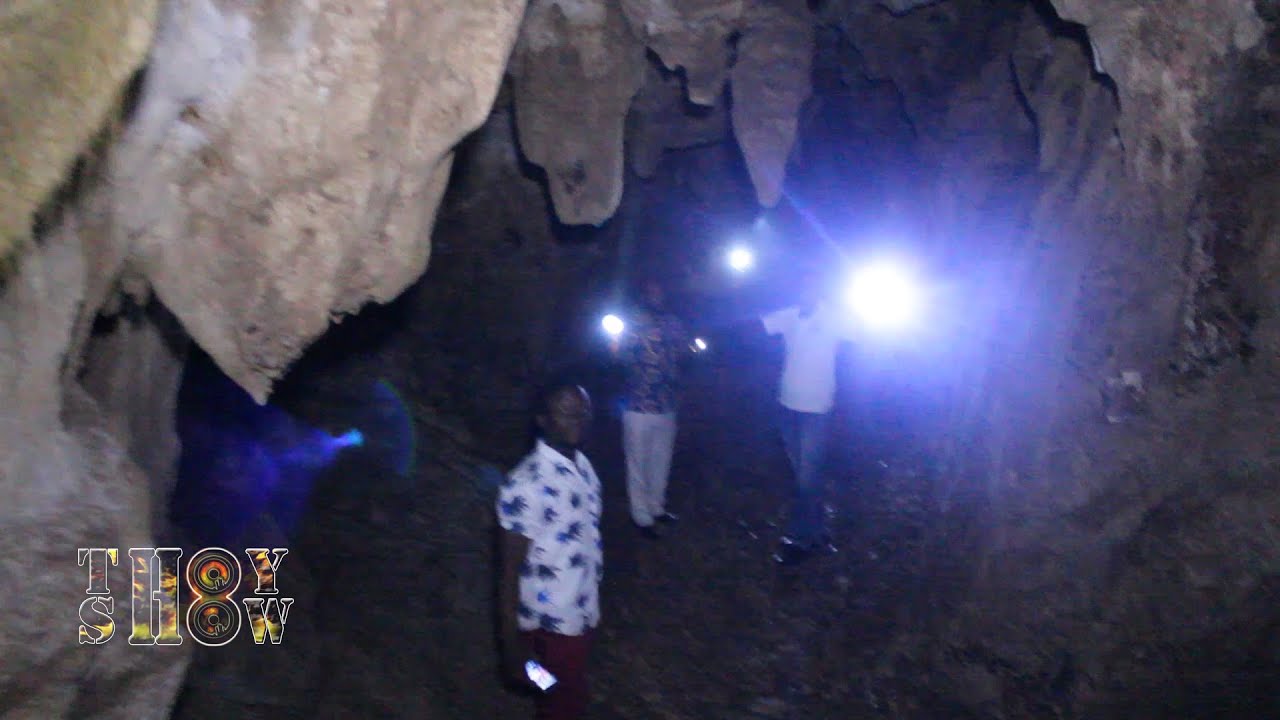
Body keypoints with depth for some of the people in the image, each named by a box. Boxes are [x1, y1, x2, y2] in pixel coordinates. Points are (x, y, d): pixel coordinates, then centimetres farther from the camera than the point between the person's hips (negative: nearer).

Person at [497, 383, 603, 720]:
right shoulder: (527, 484, -27)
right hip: (552, 623, -7)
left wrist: (591, 602, 17)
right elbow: (510, 570, -21)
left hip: (582, 614, 7)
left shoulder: (583, 465, -1)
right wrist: (513, 646, -18)